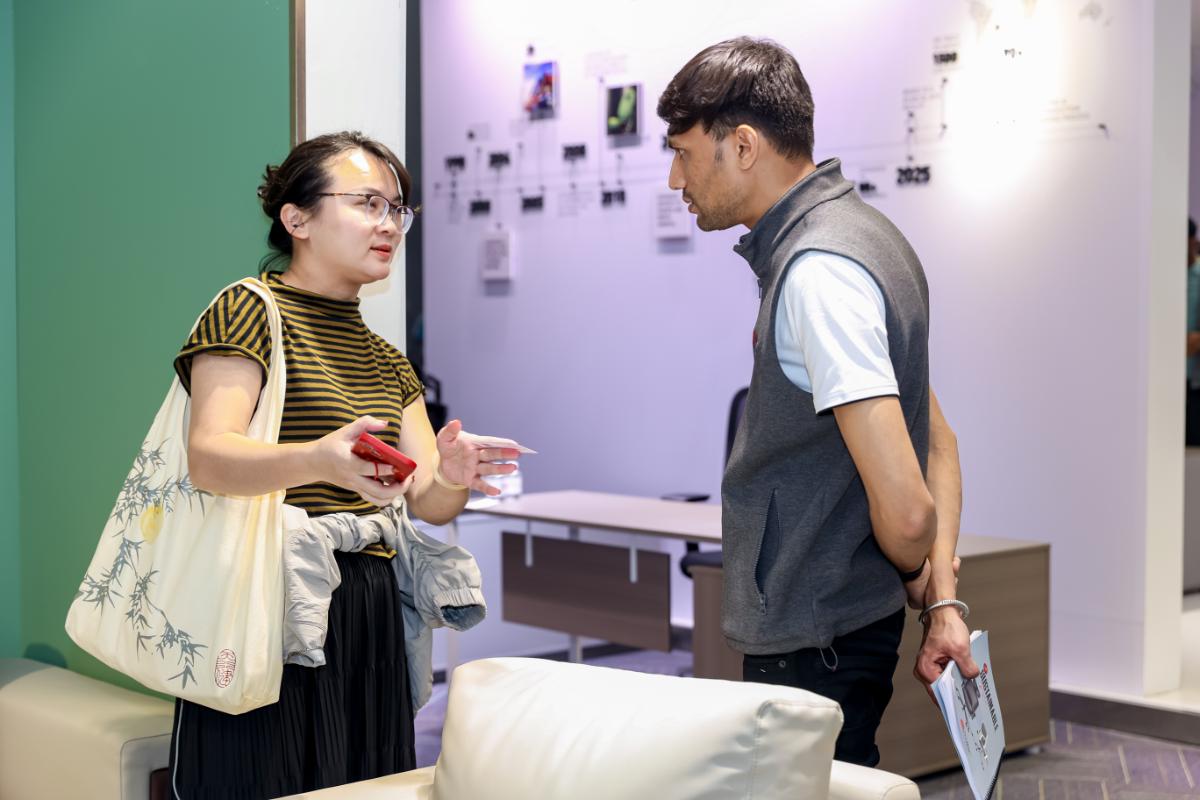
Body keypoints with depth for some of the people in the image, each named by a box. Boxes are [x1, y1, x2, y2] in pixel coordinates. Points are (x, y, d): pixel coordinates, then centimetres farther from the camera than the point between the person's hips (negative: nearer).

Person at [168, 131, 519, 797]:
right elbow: (207, 458, -19)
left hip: (369, 623, 7)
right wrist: (320, 460, -39)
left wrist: (454, 476, -16)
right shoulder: (251, 311, -4)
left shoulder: (386, 360, 19)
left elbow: (428, 502, 9)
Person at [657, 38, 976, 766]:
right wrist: (943, 600, 7)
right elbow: (938, 441, 14)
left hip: (815, 644, -10)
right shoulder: (861, 231, 11)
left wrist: (917, 579, -5)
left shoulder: (817, 272, -22)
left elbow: (904, 507, -27)